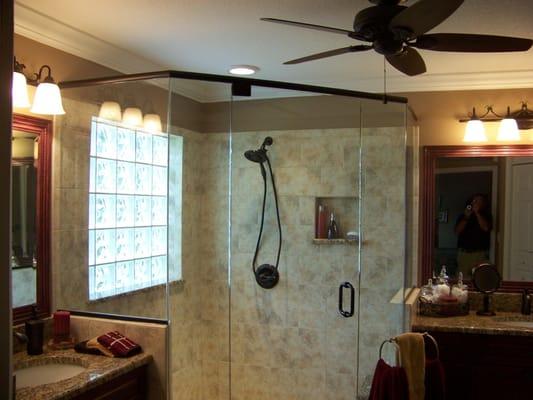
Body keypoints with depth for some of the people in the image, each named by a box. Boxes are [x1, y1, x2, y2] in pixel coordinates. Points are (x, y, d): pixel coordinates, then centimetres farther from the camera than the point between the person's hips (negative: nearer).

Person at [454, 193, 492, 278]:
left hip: (480, 254, -2)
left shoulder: (486, 216, 9)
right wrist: (466, 217, -5)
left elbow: (486, 228, -12)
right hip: (464, 253, 2)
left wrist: (477, 213, -9)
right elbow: (457, 231, 3)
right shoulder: (463, 215, 14)